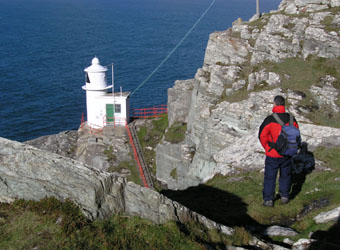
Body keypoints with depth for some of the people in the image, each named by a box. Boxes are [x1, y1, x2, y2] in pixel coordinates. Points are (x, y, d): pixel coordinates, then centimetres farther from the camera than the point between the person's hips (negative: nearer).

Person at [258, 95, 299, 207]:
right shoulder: (291, 119, -6)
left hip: (272, 155, -3)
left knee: (270, 177, 9)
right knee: (285, 176, 20)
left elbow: (262, 136, -11)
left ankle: (268, 200, 15)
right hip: (287, 154, 3)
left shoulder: (270, 119, -19)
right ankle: (284, 197, 30)